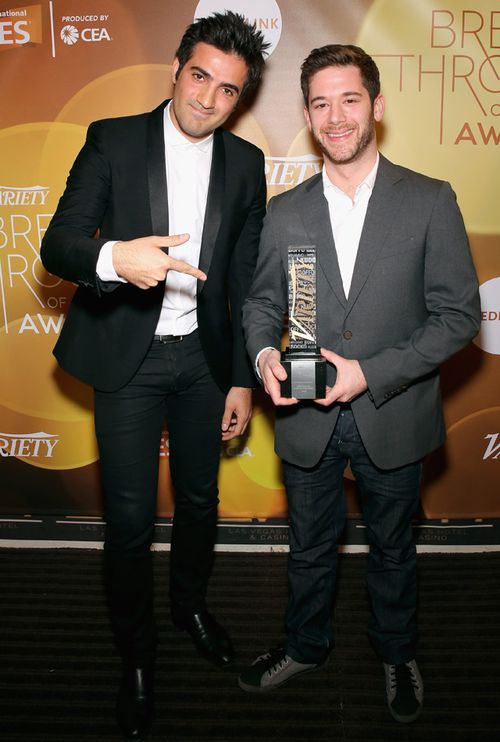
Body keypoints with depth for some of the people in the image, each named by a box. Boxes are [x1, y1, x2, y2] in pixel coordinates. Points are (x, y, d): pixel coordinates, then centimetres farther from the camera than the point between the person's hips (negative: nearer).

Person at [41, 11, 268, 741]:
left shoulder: (245, 163, 3)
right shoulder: (112, 140, -5)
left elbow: (245, 281, 5)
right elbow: (58, 244, -10)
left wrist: (242, 379, 4)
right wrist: (114, 257, -33)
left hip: (202, 356, 3)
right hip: (127, 357, -2)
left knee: (200, 500, 17)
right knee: (130, 519, 3)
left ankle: (190, 602, 47)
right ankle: (137, 657, 28)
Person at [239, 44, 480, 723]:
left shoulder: (430, 202, -8)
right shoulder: (285, 212, 1)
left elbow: (459, 314, -10)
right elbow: (262, 301, 7)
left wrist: (371, 373, -19)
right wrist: (265, 354, -15)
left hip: (392, 419, -1)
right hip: (307, 420, 2)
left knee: (392, 547, 20)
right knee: (310, 547, 20)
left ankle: (397, 653, 47)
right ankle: (306, 646, 46)